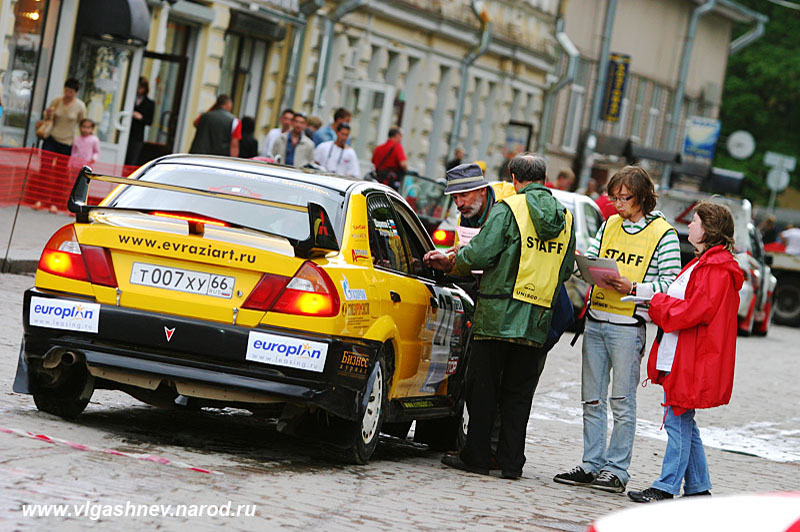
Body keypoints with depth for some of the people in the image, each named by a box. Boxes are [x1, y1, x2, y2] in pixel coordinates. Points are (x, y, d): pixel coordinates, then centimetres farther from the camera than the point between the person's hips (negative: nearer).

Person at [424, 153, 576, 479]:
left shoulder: (508, 209, -7)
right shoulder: (565, 219, 10)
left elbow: (480, 254, -13)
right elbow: (565, 271, 15)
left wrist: (453, 262, 6)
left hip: (499, 315, -4)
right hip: (538, 322, 5)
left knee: (483, 388, 4)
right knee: (518, 394, 9)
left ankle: (476, 456, 6)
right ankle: (511, 461, 9)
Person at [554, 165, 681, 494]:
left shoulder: (664, 233, -4)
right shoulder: (609, 225, 14)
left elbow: (670, 282, -7)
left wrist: (633, 288, -19)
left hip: (628, 327, -6)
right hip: (595, 321, 6)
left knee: (622, 402, -2)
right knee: (592, 399, 8)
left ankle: (616, 470, 3)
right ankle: (592, 465, 15)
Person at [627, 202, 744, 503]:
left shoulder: (717, 269, -15)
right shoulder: (703, 263, 20)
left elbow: (696, 310, -21)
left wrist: (659, 304, -10)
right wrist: (659, 305, 7)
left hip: (692, 361, -11)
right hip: (679, 358, 11)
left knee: (678, 422, -7)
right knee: (683, 423, 13)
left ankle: (667, 487, -4)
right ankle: (698, 487, 18)